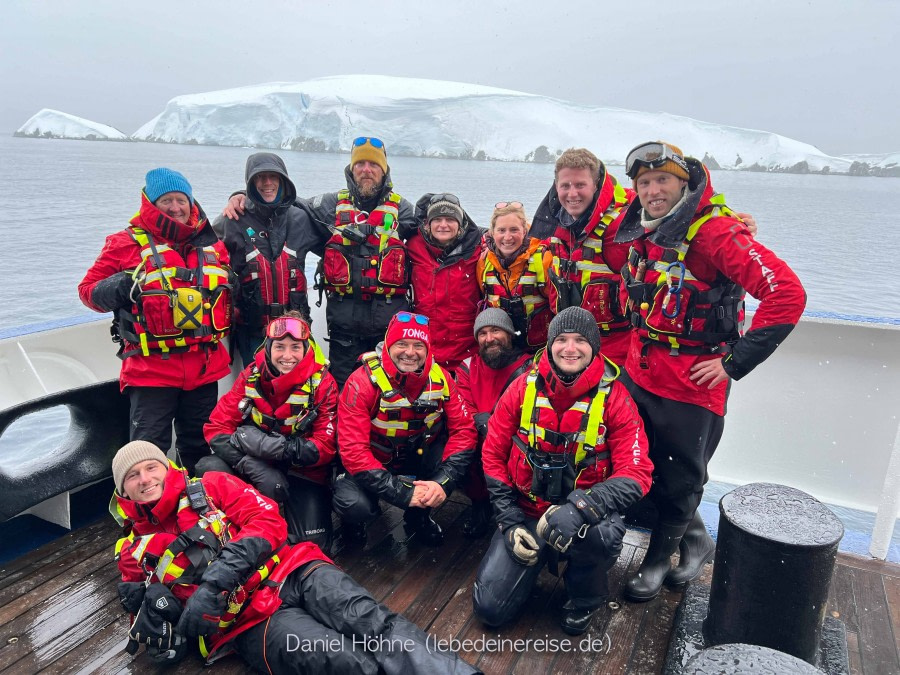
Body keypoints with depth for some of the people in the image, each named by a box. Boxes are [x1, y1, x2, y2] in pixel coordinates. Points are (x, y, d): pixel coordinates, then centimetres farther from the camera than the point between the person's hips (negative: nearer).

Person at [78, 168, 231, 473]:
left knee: (200, 447, 17)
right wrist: (114, 289, -18)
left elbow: (227, 290, 27)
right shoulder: (127, 244, -1)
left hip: (205, 367, 4)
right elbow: (88, 289, 2)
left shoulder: (212, 244, 12)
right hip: (151, 368, -4)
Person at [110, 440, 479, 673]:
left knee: (372, 622, -27)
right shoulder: (134, 554, 18)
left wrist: (214, 581, -13)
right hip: (250, 621, -1)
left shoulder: (211, 487, 15)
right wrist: (152, 609, -7)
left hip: (289, 572, 2)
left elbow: (269, 521, -1)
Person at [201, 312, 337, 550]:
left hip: (303, 471, -2)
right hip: (255, 467, 2)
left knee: (312, 542, -18)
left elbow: (325, 447, -17)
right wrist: (255, 467, -28)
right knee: (209, 468, -25)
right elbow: (216, 428, -9)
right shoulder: (251, 376, -5)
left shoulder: (322, 383, -12)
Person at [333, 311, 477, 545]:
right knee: (356, 506, -31)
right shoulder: (363, 382, -25)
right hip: (371, 462, -3)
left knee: (462, 458, -22)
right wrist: (403, 493, -31)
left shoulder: (440, 378, -14)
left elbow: (463, 429, -12)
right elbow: (353, 450, -27)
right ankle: (353, 517, 10)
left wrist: (443, 482, -27)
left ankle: (419, 515, 6)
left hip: (419, 454, 4)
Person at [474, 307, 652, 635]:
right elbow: (493, 455, 0)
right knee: (490, 608, -5)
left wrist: (582, 509, -34)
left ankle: (585, 596, -1)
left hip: (586, 513, -1)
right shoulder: (523, 389, -6)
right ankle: (540, 557, 26)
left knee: (605, 534, -38)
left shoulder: (614, 398, -11)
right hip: (527, 512, 2)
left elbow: (636, 472, -17)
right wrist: (510, 521, -8)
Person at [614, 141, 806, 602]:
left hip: (693, 383, -7)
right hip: (639, 373, 7)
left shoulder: (716, 231, -19)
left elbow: (787, 294, -24)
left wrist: (736, 361, -20)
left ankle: (658, 557, 33)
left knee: (678, 481, 10)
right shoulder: (640, 231, 3)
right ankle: (696, 540, 40)